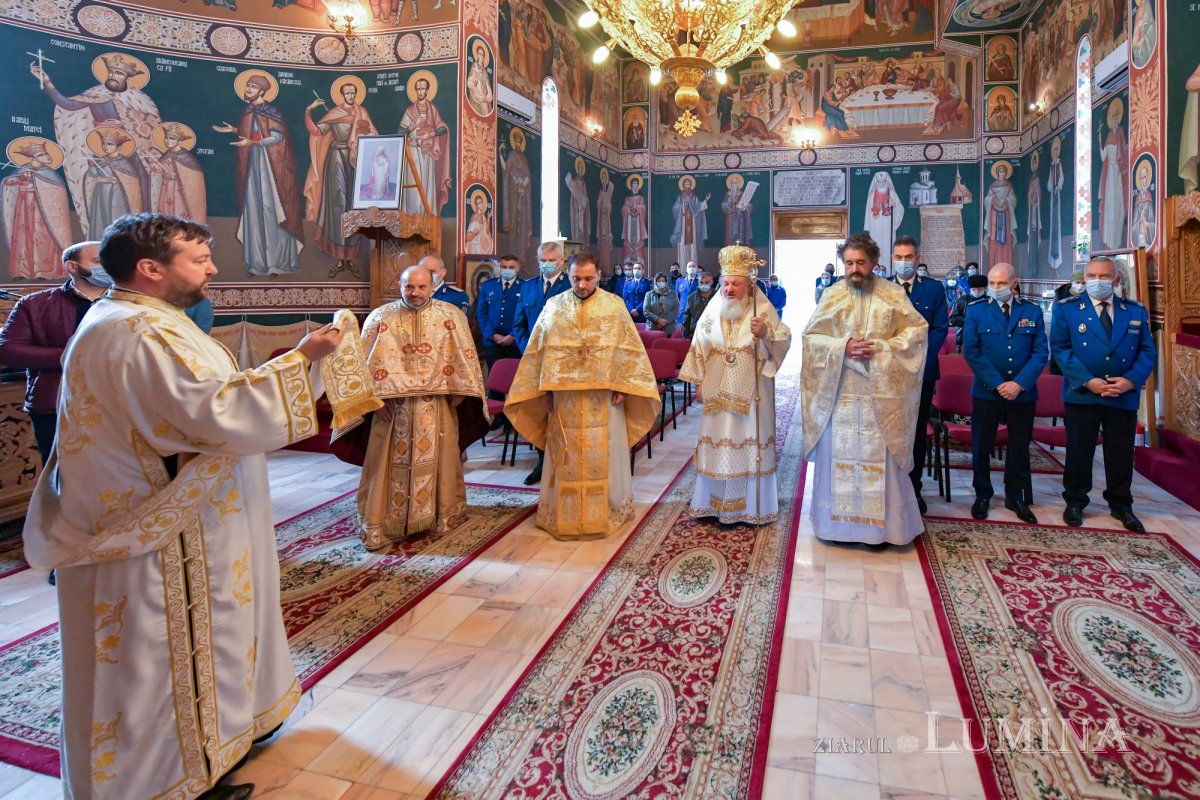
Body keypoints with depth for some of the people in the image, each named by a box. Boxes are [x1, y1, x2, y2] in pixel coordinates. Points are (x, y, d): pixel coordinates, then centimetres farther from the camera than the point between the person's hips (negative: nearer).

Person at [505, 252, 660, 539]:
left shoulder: (614, 305, 1)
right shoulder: (554, 306, 5)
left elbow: (628, 349, 1)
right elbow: (538, 349, 6)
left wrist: (622, 386, -6)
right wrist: (543, 390, 1)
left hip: (603, 394, -1)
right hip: (563, 395, 1)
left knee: (603, 456, 7)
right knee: (565, 458, 7)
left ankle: (609, 511, 22)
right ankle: (564, 513, 21)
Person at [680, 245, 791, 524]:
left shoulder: (763, 308, -4)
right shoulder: (713, 309, 4)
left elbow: (784, 341, -7)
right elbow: (700, 346, 7)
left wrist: (766, 333, -27)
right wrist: (699, 382, 5)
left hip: (750, 390, -2)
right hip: (718, 390, 3)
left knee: (750, 440, 3)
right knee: (718, 440, 6)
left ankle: (752, 504, 14)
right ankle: (717, 500, 18)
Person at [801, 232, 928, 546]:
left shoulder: (894, 294, 1)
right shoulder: (832, 295, 2)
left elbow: (918, 329, 1)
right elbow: (811, 336, 3)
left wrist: (882, 347, -12)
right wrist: (843, 348, -14)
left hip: (881, 393, 0)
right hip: (839, 390, 1)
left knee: (881, 458, 4)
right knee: (839, 456, 7)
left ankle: (882, 524, 17)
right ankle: (838, 521, 19)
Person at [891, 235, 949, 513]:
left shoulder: (934, 288, 5)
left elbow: (940, 328, 0)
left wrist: (919, 360, -12)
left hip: (922, 370, 1)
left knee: (917, 432, 8)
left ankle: (913, 488, 18)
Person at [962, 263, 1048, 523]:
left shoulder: (1032, 311, 3)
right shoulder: (976, 310, -1)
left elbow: (1041, 352, -1)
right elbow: (971, 351, -8)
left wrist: (1019, 384, -14)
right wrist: (997, 384, -15)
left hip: (1023, 392, 1)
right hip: (986, 392, -1)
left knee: (1019, 447, 11)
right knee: (982, 447, 6)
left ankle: (1016, 497, 25)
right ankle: (982, 495, 22)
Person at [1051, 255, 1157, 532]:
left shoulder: (1136, 311, 8)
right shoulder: (1066, 309, -1)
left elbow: (1147, 351, 5)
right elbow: (1060, 348, -8)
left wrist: (1131, 380, -12)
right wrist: (1087, 381, -17)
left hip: (1125, 396, 3)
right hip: (1082, 394, -2)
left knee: (1121, 454, 11)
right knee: (1079, 452, 7)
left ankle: (1121, 505, 26)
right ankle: (1075, 502, 21)